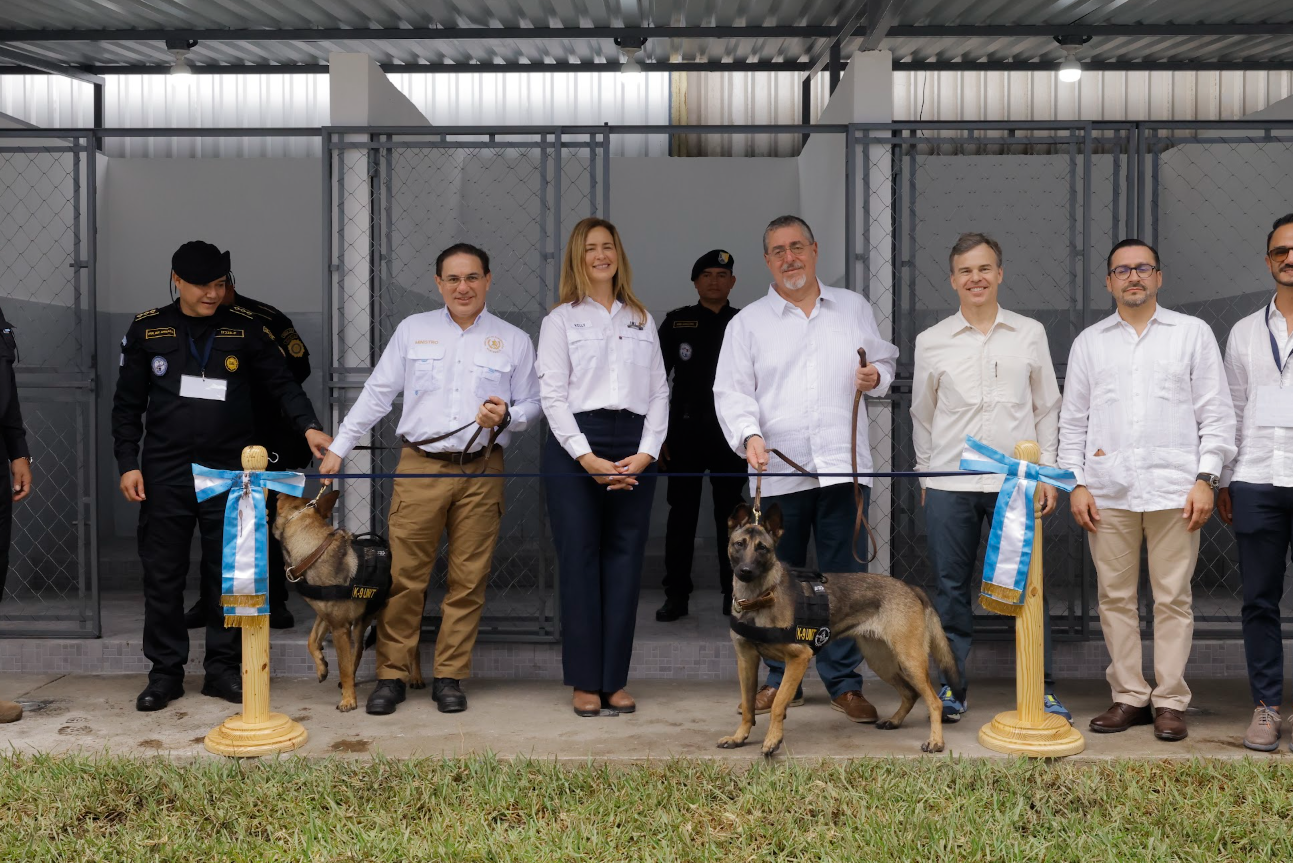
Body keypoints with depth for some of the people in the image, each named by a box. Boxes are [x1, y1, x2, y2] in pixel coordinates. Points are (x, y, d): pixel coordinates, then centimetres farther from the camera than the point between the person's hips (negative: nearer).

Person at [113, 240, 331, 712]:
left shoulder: (245, 328, 4)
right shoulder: (148, 329, 5)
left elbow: (282, 383, 2)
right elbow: (128, 404, 7)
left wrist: (309, 426, -14)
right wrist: (127, 464, -1)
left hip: (230, 472, 0)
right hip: (165, 474, 0)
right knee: (163, 575, 4)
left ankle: (223, 668, 15)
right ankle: (165, 672, 15)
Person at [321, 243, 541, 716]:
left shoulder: (514, 341, 9)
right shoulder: (412, 330, 9)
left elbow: (531, 405, 11)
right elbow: (376, 393, 11)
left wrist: (507, 416, -11)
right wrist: (338, 447, 8)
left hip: (481, 473, 0)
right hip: (419, 467, 0)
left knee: (468, 580, 3)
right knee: (403, 575, -1)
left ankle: (449, 677, 15)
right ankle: (392, 675, 11)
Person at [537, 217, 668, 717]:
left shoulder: (642, 320, 17)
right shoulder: (561, 320, 7)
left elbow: (659, 391, 10)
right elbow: (553, 395, -2)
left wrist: (647, 452, -5)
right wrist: (588, 457, -13)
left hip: (634, 449, 3)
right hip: (574, 445, -3)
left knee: (624, 562, 2)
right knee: (580, 560, -2)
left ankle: (615, 680, 9)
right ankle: (585, 682, 5)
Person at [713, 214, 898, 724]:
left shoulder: (854, 308, 14)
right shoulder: (748, 322, 8)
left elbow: (885, 361, 22)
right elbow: (732, 391, 1)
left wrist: (877, 377, -2)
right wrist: (749, 435, -16)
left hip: (844, 466, 1)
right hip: (778, 471, 0)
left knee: (843, 578, 1)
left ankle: (844, 682, 11)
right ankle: (781, 679, 19)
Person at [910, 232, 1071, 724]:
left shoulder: (1030, 334, 7)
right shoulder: (931, 342, 6)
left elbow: (1047, 409, 11)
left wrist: (1046, 472, 6)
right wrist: (925, 475, 12)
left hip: (1016, 481, 0)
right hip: (949, 484, 1)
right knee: (952, 588, 5)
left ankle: (1043, 689, 12)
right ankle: (951, 689, 16)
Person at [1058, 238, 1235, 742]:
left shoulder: (1192, 333, 10)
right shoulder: (1089, 342, 15)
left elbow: (1215, 413, 6)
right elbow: (1073, 420, 13)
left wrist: (1206, 479, -4)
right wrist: (1076, 483, 3)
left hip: (1173, 488, -2)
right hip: (1108, 491, 2)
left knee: (1173, 598, 0)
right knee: (1115, 597, 4)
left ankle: (1170, 701, 9)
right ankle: (1129, 697, 13)